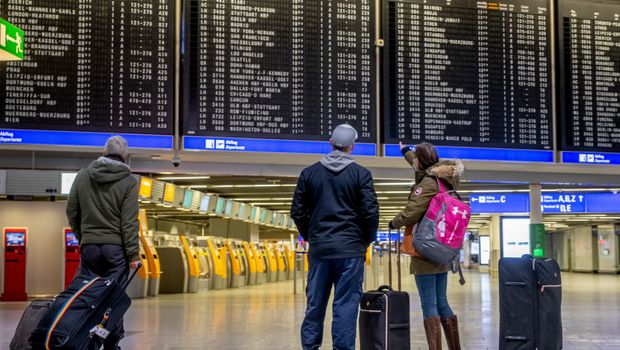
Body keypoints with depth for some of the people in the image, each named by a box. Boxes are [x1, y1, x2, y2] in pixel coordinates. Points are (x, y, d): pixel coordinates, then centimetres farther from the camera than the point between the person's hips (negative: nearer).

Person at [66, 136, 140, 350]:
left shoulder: (83, 176, 7)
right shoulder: (128, 181, -4)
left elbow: (71, 212, 11)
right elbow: (129, 222, -9)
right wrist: (133, 254, -6)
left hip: (88, 246, 3)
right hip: (116, 247, -3)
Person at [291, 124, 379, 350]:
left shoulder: (309, 173, 5)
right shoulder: (361, 174, -4)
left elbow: (297, 212, 6)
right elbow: (371, 212, -7)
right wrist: (367, 239, 8)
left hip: (319, 248, 3)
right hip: (351, 249, -3)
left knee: (315, 304, 10)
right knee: (346, 305, 0)